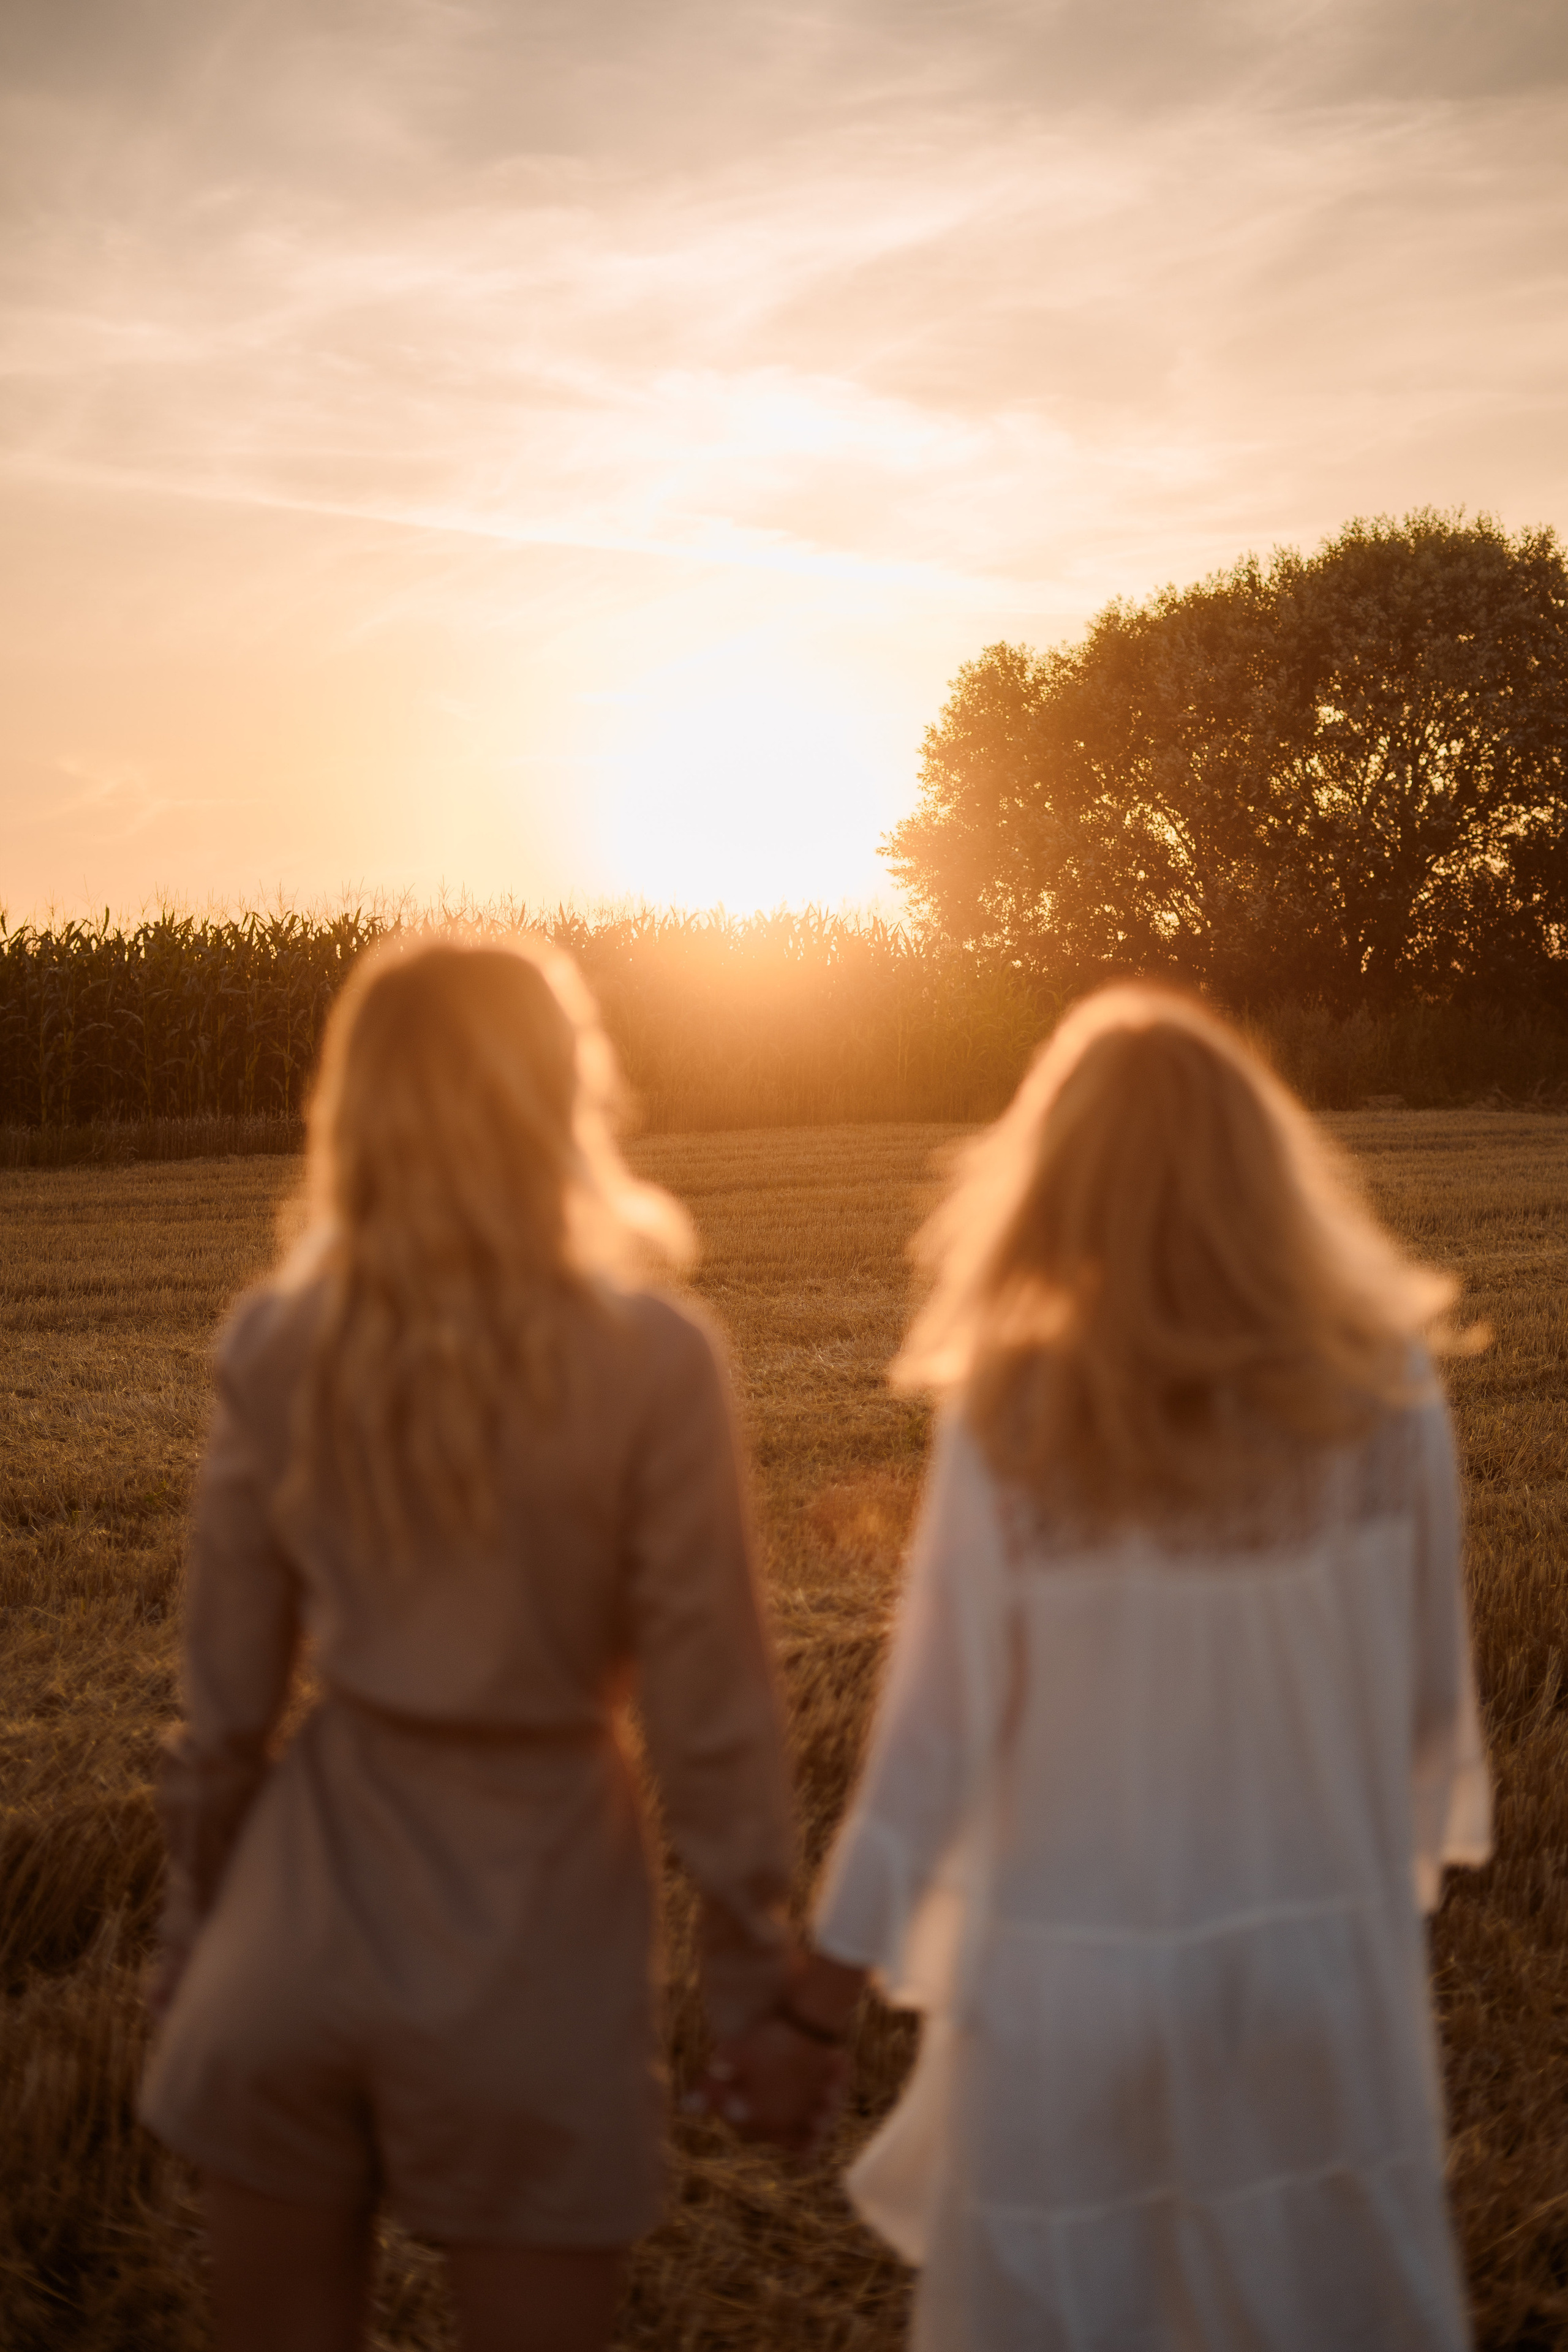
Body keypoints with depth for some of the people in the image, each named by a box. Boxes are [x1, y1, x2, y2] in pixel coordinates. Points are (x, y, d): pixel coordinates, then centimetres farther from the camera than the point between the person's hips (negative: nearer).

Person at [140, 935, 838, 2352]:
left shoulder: (278, 1348, -5)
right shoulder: (648, 1362, -14)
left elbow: (226, 1698, 2)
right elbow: (708, 1714, -10)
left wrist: (193, 1940, 15)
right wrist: (759, 1981, 1)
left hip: (306, 1914, 3)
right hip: (535, 1944, -3)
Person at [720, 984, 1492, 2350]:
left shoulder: (1010, 1425, -16)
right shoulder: (1383, 1399, -11)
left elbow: (937, 1732, -11)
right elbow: (1428, 1690, 0)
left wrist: (828, 1991, 0)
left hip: (1072, 1981, -1)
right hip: (1322, 1969, 2)